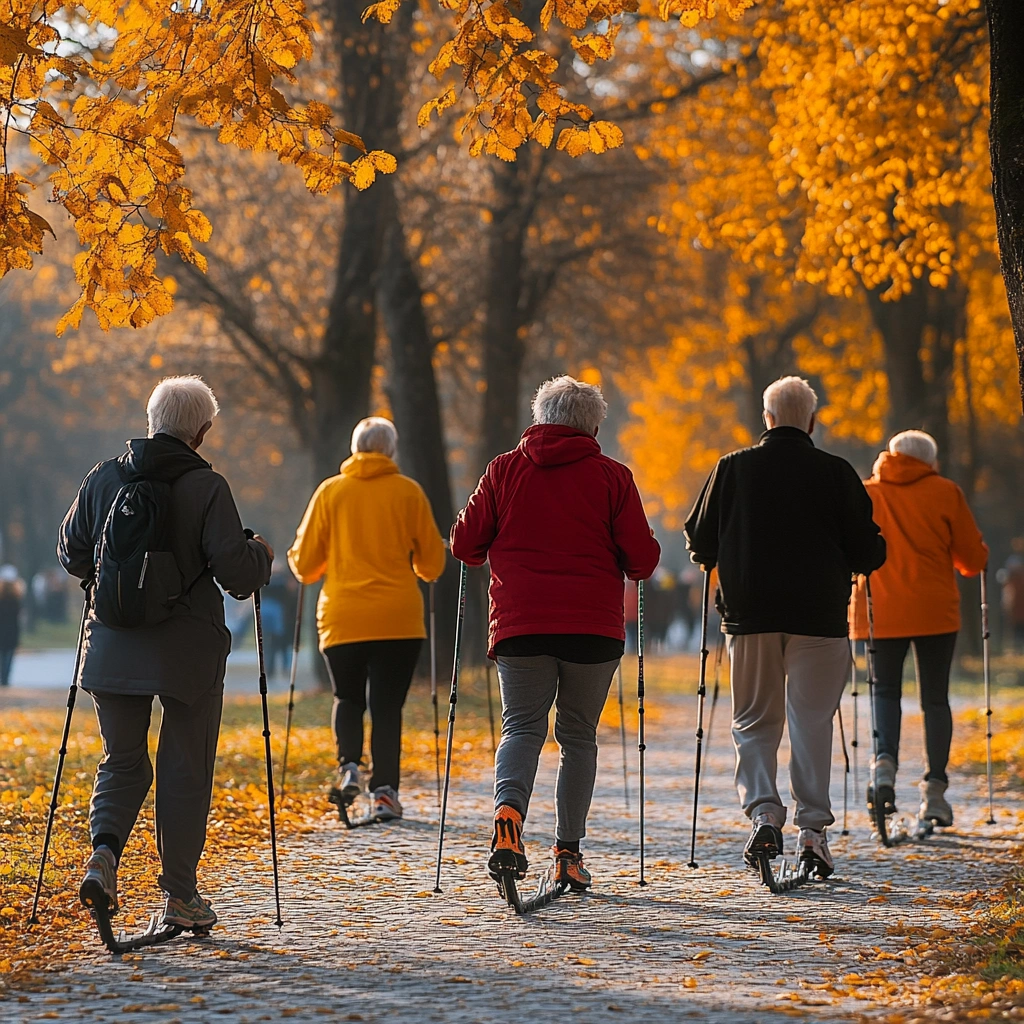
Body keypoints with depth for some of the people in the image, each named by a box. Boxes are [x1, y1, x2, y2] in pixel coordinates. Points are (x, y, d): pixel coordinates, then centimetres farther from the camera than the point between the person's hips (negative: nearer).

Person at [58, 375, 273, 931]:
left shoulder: (102, 479, 3)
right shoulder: (207, 488, -10)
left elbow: (72, 557, 11)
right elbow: (237, 574, -13)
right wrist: (261, 555, 8)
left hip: (113, 650, 3)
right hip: (188, 652, -3)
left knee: (121, 762, 16)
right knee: (185, 771, 8)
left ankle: (104, 853, -9)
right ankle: (180, 895, 13)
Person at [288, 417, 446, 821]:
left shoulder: (330, 492, 4)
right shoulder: (409, 492, 2)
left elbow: (304, 565, 5)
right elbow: (432, 563, 5)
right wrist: (419, 568, 27)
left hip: (343, 619, 1)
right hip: (399, 621, -1)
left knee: (348, 699, 17)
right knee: (388, 706, 5)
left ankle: (349, 766, -6)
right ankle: (384, 791, -2)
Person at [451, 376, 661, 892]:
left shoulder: (505, 470, 5)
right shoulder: (612, 477, 2)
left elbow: (465, 543, 6)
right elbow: (642, 558, 0)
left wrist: (502, 556, 28)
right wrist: (629, 567, 23)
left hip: (519, 622, 0)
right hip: (593, 626, 0)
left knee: (522, 726, 3)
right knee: (578, 735, 11)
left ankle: (508, 811, -26)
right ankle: (568, 852, 9)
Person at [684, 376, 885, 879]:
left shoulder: (731, 469, 1)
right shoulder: (836, 473, -2)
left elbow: (700, 545, 5)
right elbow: (867, 551, -1)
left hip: (749, 614, 1)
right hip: (820, 616, -1)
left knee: (754, 722, 11)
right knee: (812, 722, 5)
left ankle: (764, 814, -8)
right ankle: (812, 829, -1)